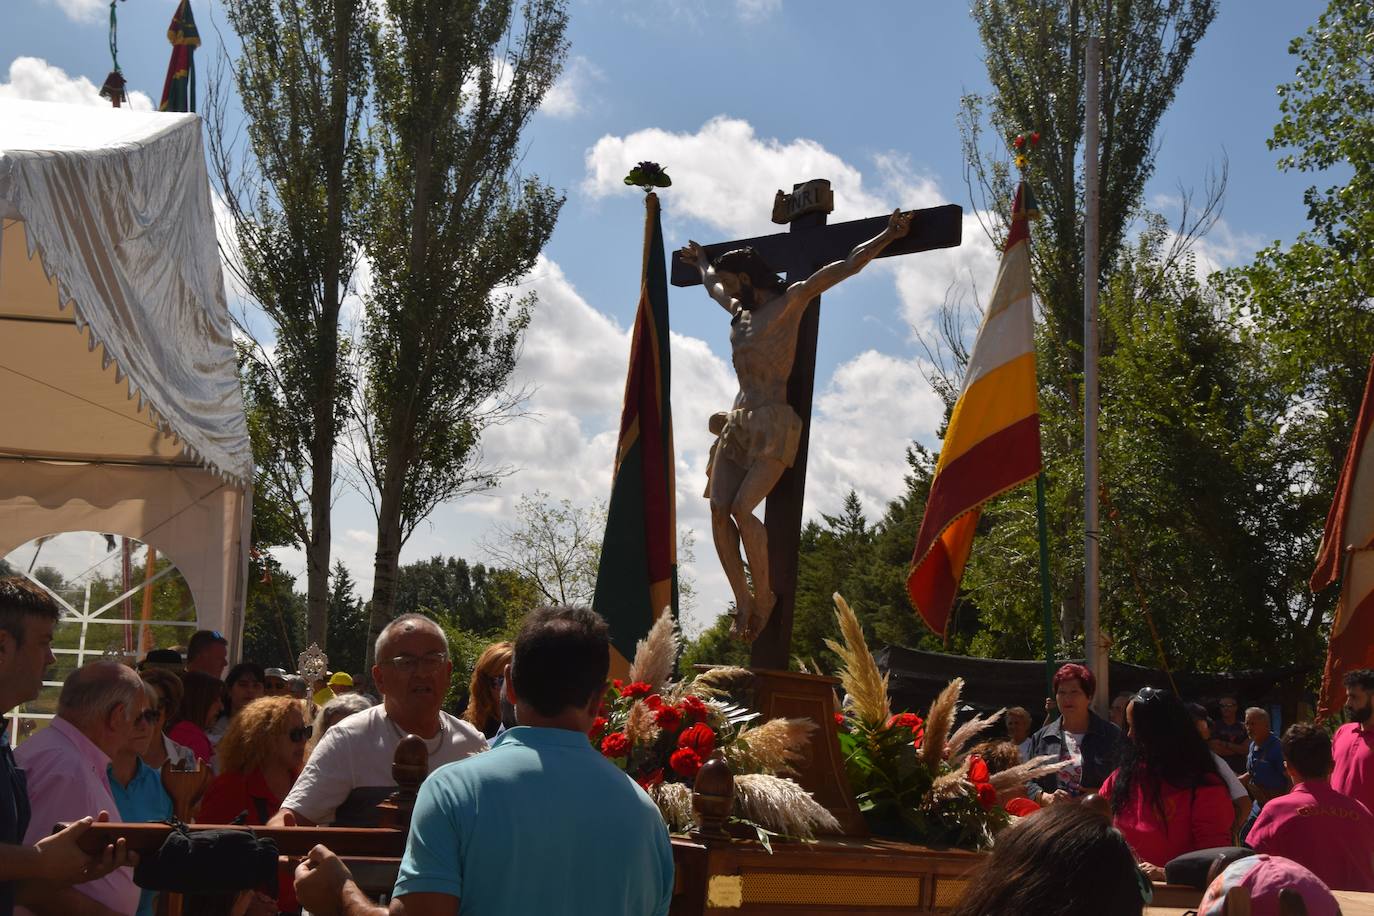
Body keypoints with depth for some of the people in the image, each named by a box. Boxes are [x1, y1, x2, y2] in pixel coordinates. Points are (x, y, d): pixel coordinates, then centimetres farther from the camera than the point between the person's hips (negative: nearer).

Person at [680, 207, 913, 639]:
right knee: (718, 509, -8)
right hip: (738, 422, 7)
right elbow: (711, 285, 45)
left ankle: (764, 595, -4)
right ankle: (743, 602, -4)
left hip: (773, 424, -7)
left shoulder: (790, 301, 0)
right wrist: (701, 261, 60)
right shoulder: (739, 310, 21)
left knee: (742, 508, -20)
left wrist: (888, 235, 6)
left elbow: (849, 265, 0)